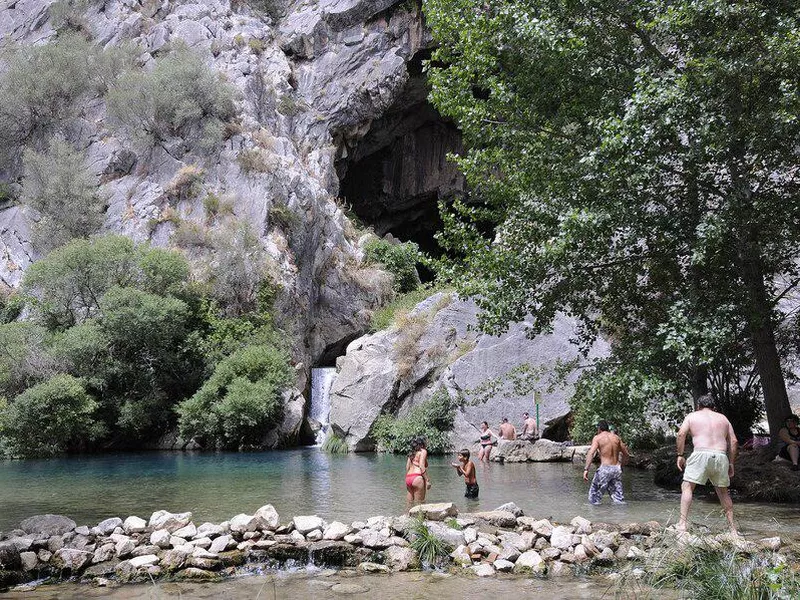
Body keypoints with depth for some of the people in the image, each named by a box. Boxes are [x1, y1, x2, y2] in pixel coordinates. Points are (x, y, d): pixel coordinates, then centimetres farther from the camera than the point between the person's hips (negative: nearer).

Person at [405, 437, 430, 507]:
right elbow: (421, 466, -10)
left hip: (408, 478, 7)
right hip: (417, 478, -7)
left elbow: (407, 467, 18)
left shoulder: (412, 453, 23)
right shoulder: (423, 451, 3)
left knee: (410, 503, 10)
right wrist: (427, 480, -11)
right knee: (419, 503, -5)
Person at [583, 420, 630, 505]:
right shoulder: (616, 437, 13)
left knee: (594, 497, 5)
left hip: (605, 468, -5)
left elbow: (591, 453, -16)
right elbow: (626, 454, 19)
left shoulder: (597, 438, -1)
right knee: (618, 498, 10)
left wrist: (586, 469, -23)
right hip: (617, 469, 5)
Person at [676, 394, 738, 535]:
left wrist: (680, 455, 4)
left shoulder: (692, 416, 16)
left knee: (687, 486, 1)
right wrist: (731, 463, 20)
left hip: (701, 454, -4)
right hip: (721, 456, 4)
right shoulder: (723, 418, 25)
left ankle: (682, 524, -12)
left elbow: (681, 434, 0)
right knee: (723, 492, 18)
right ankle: (733, 529, 19)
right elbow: (734, 441, 17)